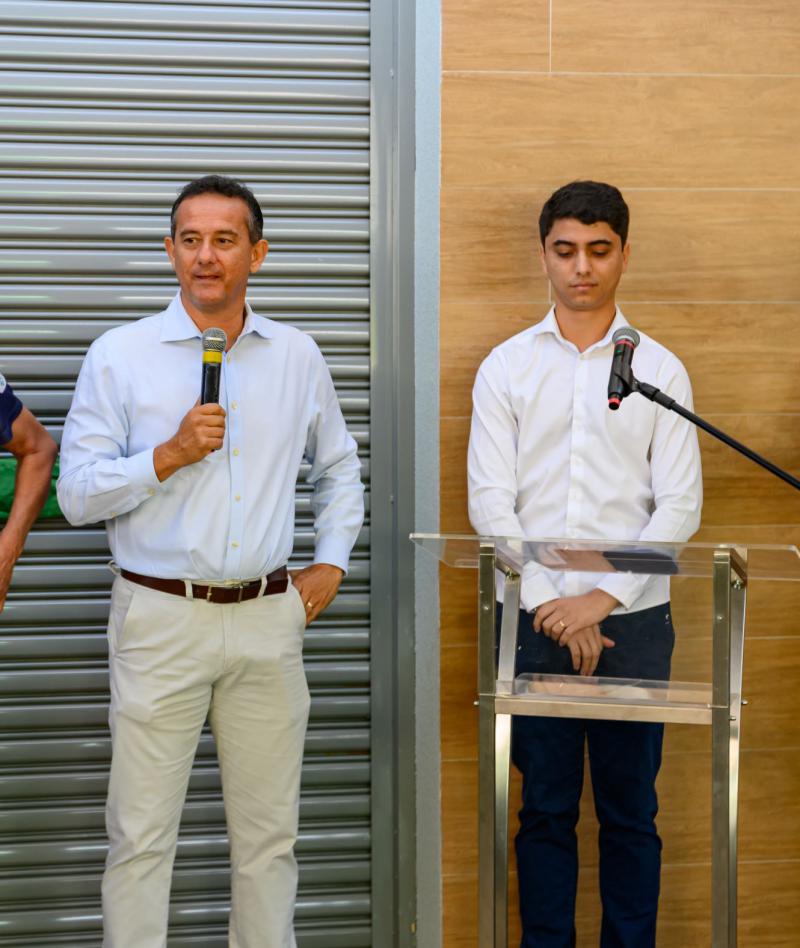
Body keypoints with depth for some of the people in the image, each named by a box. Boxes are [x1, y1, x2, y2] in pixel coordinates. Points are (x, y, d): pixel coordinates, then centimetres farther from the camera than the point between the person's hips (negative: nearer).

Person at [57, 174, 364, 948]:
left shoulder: (297, 357, 9)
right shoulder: (120, 355, -1)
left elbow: (338, 469, 23)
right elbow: (77, 492, -5)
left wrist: (331, 562, 13)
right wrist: (170, 456, -16)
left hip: (268, 619, 3)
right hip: (162, 619, -3)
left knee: (268, 831, 10)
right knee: (141, 832, 0)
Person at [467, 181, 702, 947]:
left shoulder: (659, 370, 4)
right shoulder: (506, 367, 5)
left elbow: (680, 505, -2)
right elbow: (489, 502, -1)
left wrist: (602, 598, -11)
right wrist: (552, 608, -9)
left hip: (632, 619, 0)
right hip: (534, 618, 0)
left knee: (630, 812, 7)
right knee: (545, 811, 8)